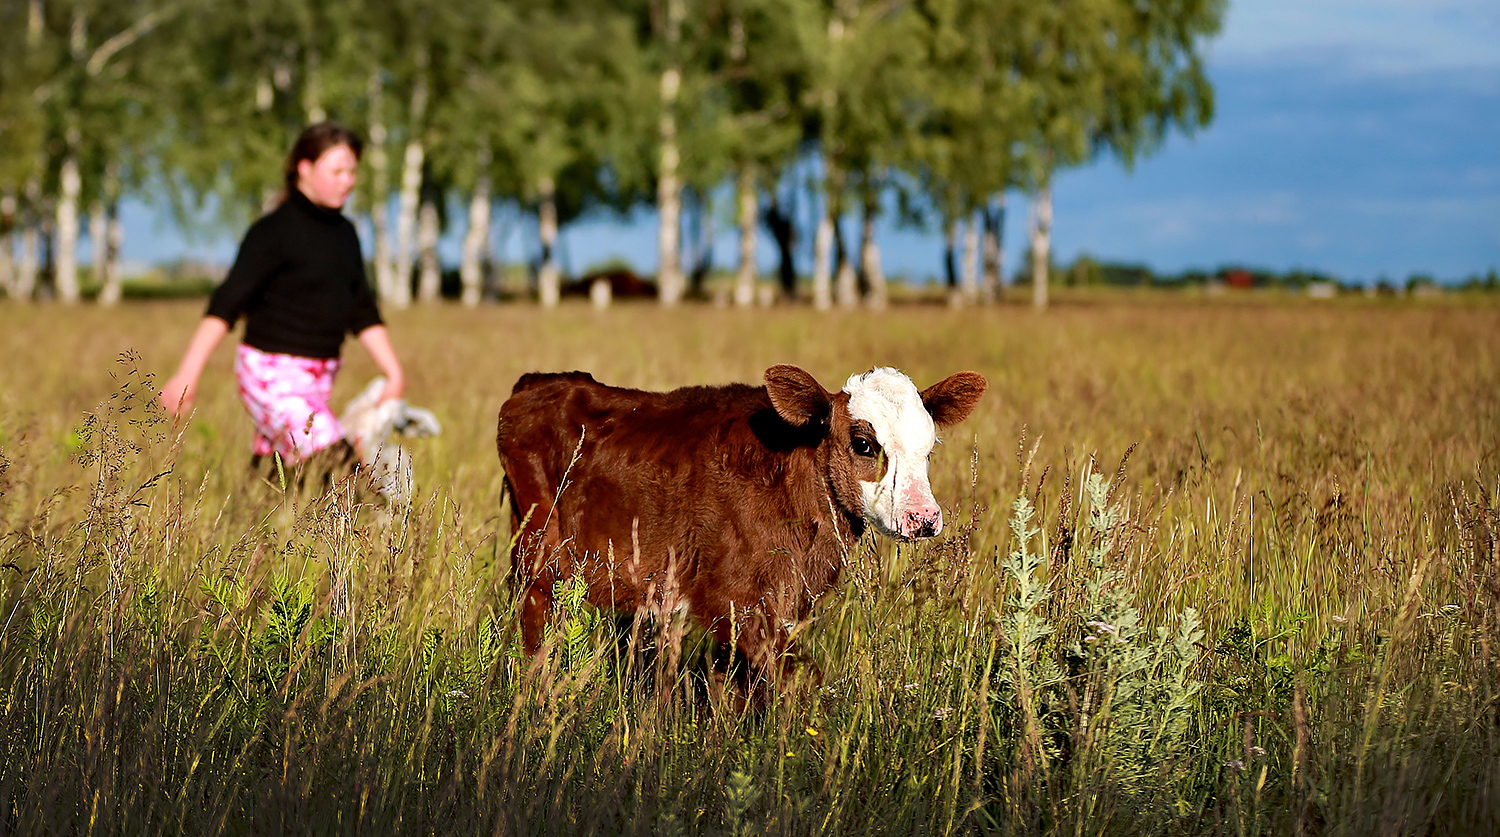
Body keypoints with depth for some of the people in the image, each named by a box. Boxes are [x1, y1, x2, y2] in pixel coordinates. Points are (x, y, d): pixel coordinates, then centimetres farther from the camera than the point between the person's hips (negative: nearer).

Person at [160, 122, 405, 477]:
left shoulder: (344, 234, 13)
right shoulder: (274, 231, -11)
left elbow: (363, 313, 21)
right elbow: (226, 305, -17)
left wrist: (394, 372, 11)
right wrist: (187, 374, -25)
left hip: (317, 379, 8)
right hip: (273, 376, -8)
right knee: (336, 462, -22)